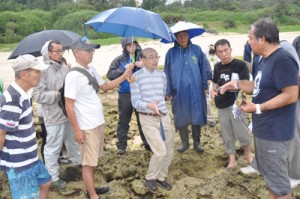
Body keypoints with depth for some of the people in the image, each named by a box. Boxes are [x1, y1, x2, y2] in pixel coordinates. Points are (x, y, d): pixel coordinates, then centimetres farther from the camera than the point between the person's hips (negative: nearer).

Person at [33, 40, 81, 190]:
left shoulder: (65, 68, 5)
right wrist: (57, 94, -21)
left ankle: (77, 162, 46)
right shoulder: (43, 71, -15)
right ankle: (53, 177, 17)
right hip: (54, 116, -7)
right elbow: (37, 95, -18)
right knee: (53, 147, 3)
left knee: (73, 140, 24)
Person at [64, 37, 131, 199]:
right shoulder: (73, 75, -19)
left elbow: (105, 86, 16)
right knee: (88, 162, 5)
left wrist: (124, 77, 3)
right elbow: (69, 106, -18)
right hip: (86, 127, -8)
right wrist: (77, 130, -17)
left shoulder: (91, 69, 5)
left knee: (93, 160, 21)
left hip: (98, 123, 8)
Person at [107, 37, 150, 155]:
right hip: (125, 95, -1)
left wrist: (144, 66, -18)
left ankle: (147, 143, 26)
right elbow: (110, 75, -8)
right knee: (123, 121, 8)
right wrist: (124, 69, -18)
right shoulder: (119, 60, -1)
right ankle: (121, 145, 20)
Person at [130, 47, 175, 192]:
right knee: (160, 152, -12)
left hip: (164, 116, 6)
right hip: (148, 119, -6)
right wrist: (149, 106, -30)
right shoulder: (136, 77, -9)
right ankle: (150, 178, 13)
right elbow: (135, 101, -15)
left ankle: (160, 177, 29)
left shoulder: (162, 74, 7)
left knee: (169, 152, 9)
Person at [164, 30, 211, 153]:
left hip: (196, 91, 0)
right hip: (179, 92, 0)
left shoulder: (197, 50, 1)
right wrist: (168, 92, 2)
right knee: (181, 118, 10)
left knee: (197, 117, 7)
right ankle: (185, 142, 28)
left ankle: (197, 143, 24)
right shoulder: (171, 53, 2)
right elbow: (167, 73, 4)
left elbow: (205, 69, 3)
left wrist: (206, 86, 0)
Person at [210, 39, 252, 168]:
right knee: (227, 134, 11)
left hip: (236, 104, -5)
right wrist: (213, 91, 1)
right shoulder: (217, 67, 8)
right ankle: (232, 160, 24)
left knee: (241, 132, 0)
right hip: (222, 105, 5)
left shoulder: (240, 65, -9)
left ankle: (248, 153, 28)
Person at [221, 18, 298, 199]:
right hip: (264, 129, 10)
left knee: (278, 179, 3)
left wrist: (258, 108, -23)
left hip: (275, 132, -10)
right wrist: (237, 84, 3)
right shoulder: (266, 60, 11)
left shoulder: (282, 60, -22)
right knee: (270, 173, 23)